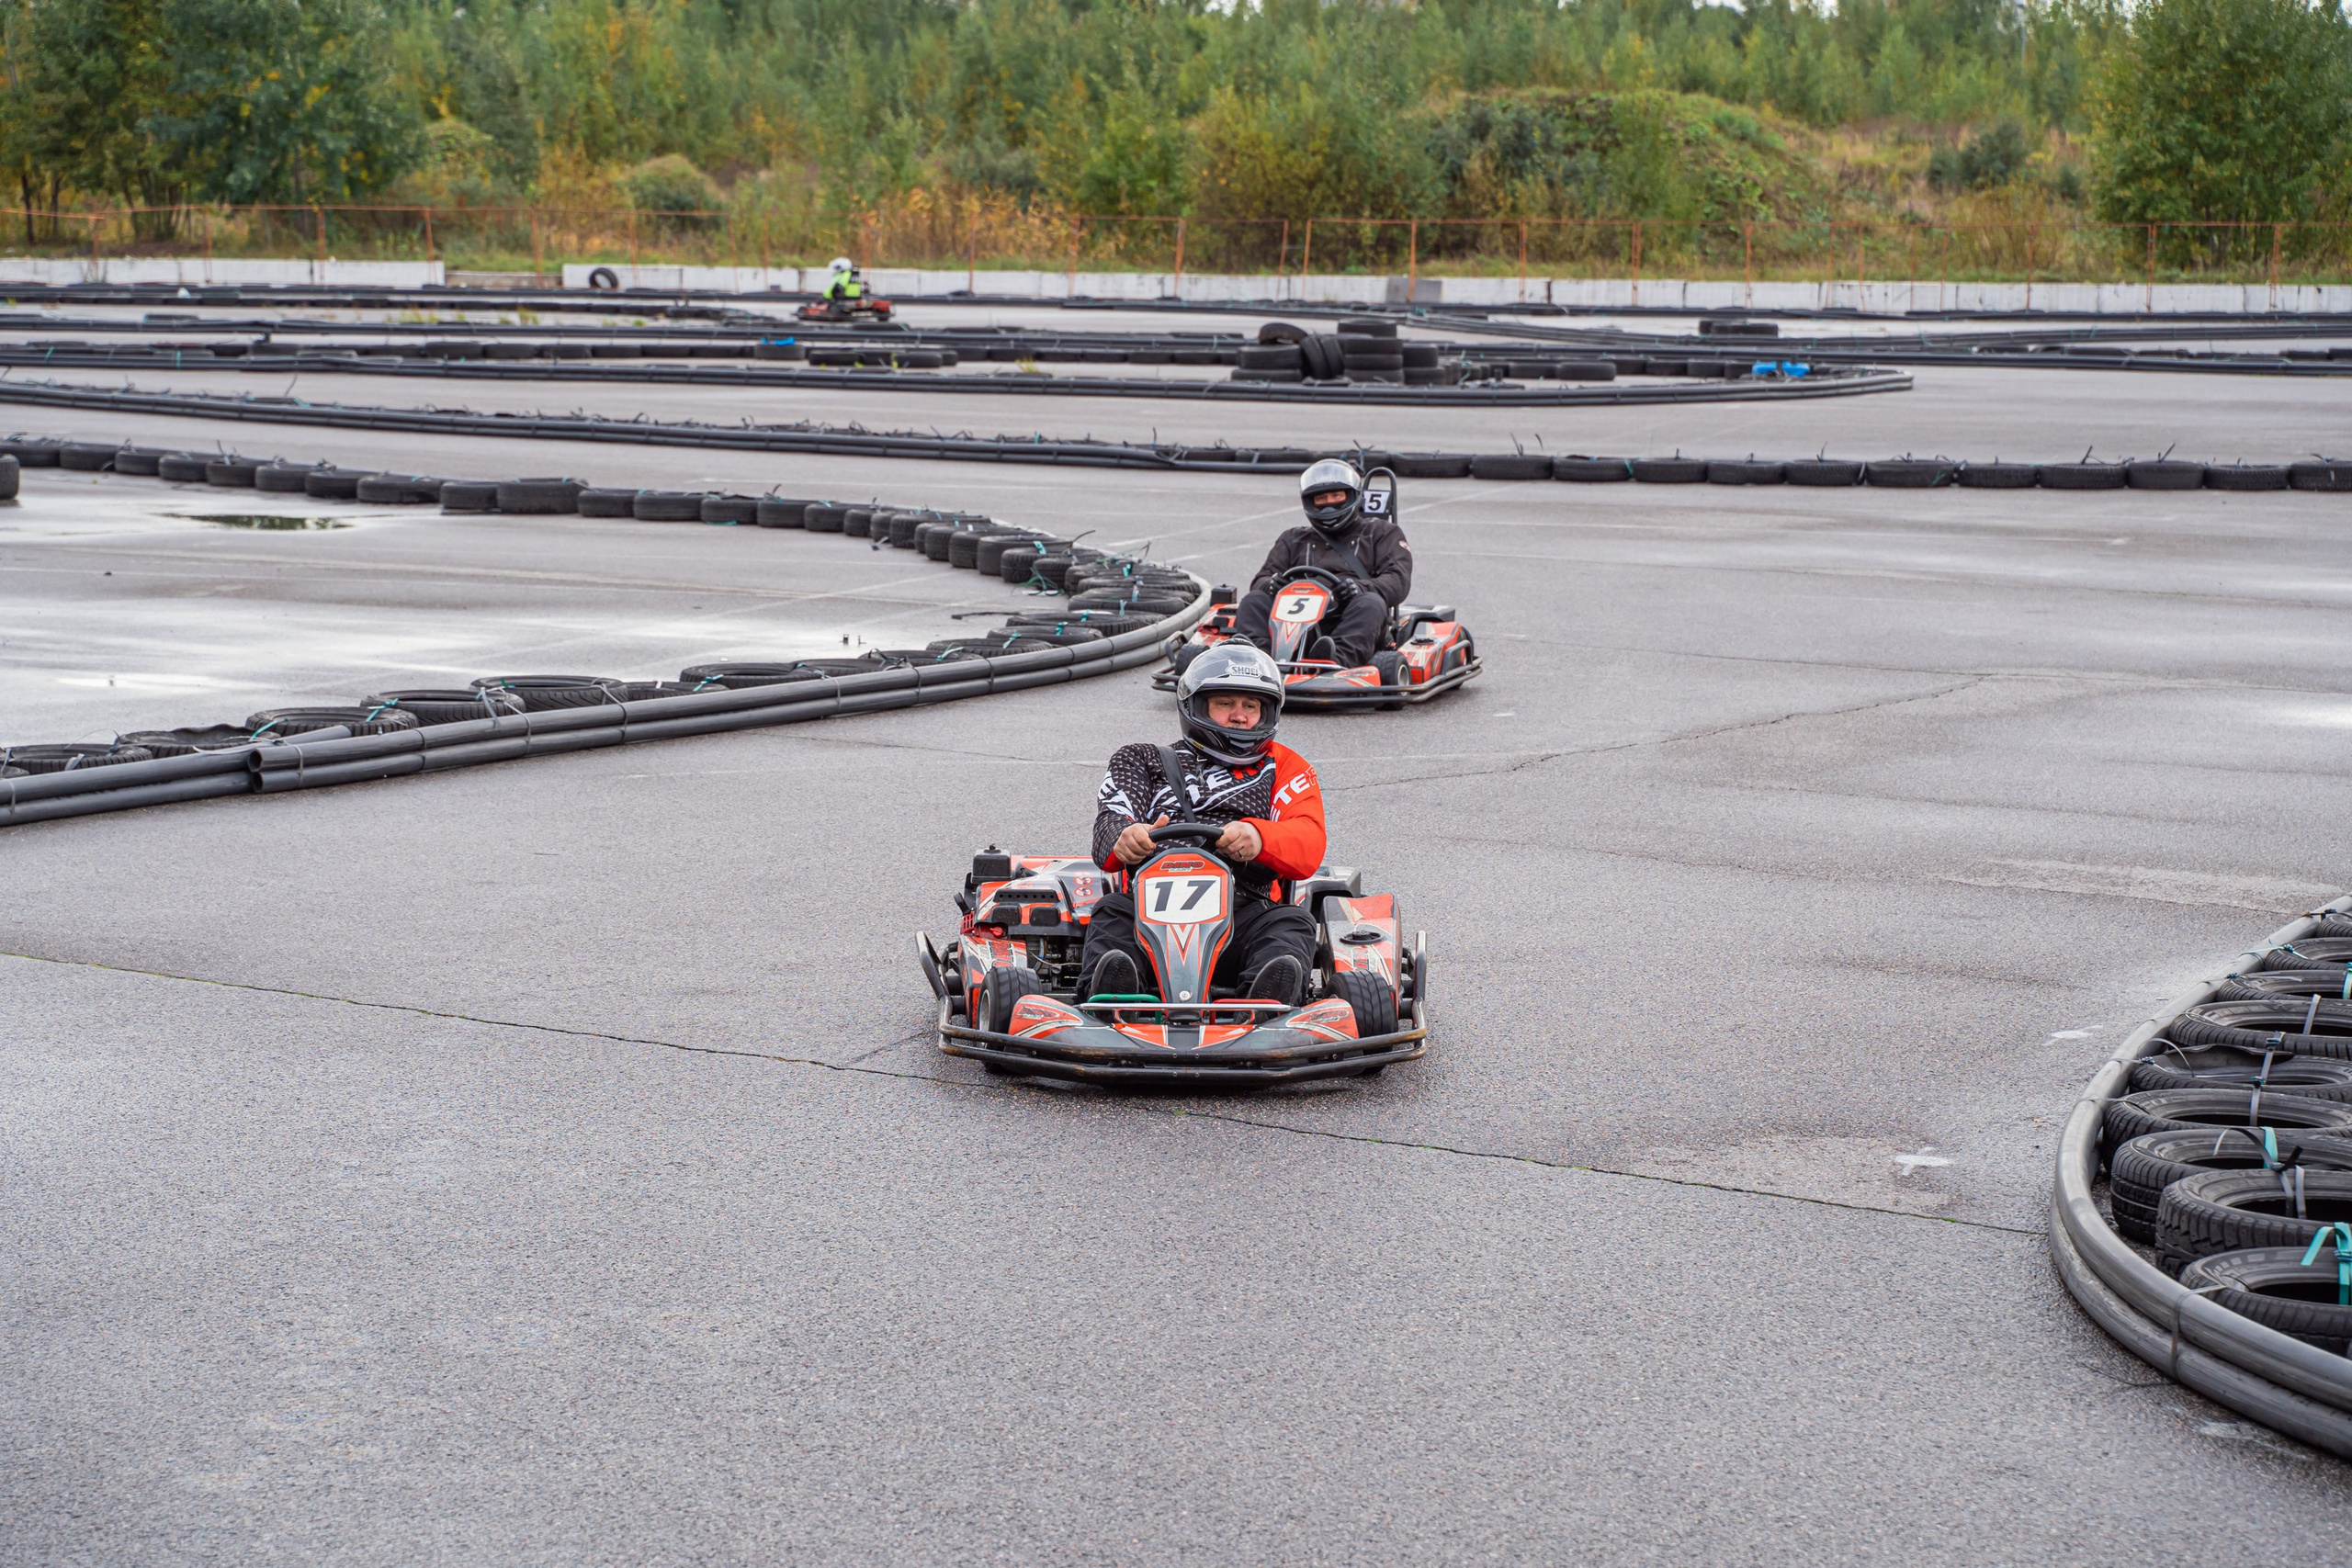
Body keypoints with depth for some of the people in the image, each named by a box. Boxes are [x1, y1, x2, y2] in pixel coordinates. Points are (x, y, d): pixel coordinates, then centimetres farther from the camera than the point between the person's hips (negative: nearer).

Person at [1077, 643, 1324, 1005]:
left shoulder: (1284, 768, 25)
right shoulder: (1145, 761, 26)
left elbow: (1308, 845, 4)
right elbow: (1112, 821, 4)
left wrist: (1257, 836, -22)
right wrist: (1125, 840, -25)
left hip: (1243, 913, 0)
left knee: (1292, 922, -29)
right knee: (1112, 911, -30)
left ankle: (1268, 1002, -61)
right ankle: (1111, 997, -61)